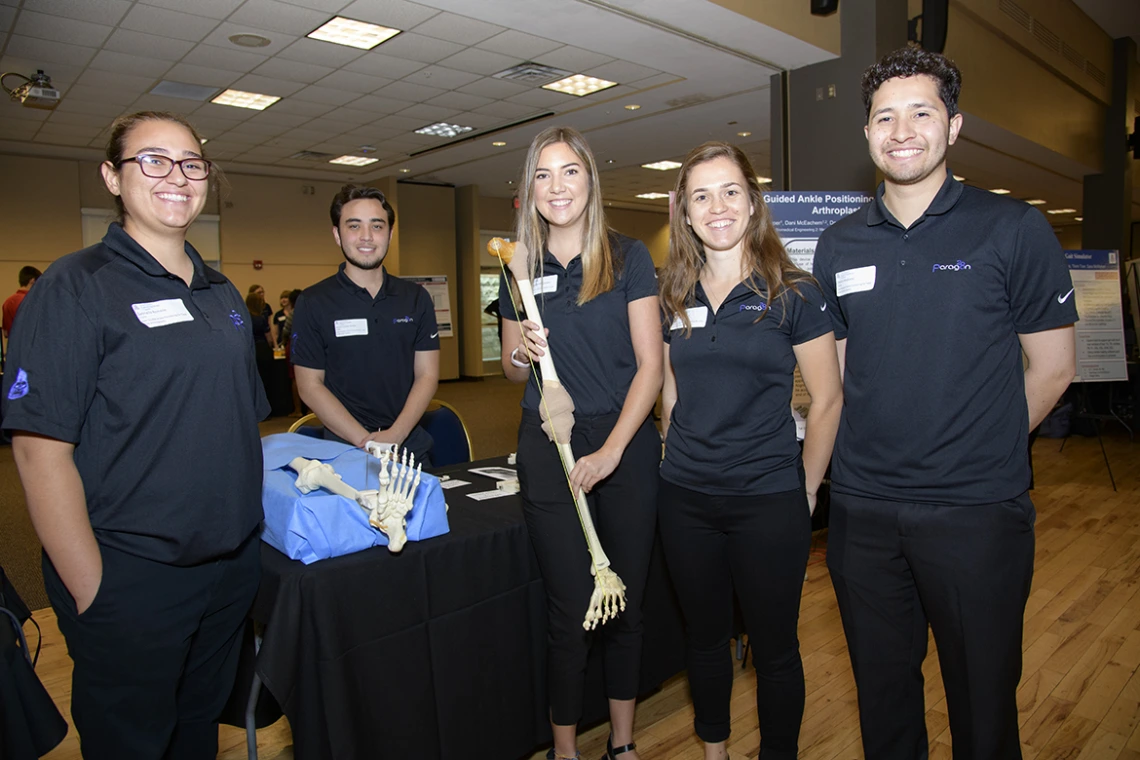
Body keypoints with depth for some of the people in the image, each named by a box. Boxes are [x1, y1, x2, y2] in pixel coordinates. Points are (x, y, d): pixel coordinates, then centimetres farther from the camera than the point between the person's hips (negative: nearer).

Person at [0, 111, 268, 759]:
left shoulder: (223, 293, 9)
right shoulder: (77, 287, -10)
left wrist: (256, 530, 9)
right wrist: (92, 592, -16)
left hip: (233, 567, 5)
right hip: (130, 580, -5)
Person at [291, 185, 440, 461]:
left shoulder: (416, 298, 6)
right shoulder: (313, 302, -2)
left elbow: (427, 375, 2)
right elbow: (310, 385, -5)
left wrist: (395, 435, -13)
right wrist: (365, 441, -15)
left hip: (411, 447, 3)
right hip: (343, 451, -2)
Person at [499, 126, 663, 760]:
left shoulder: (628, 257, 0)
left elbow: (650, 365, -4)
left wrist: (611, 452, -13)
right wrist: (523, 354, -9)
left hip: (627, 445, -1)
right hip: (549, 449, 1)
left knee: (627, 606, 9)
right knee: (571, 614, 4)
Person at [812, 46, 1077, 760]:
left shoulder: (1014, 229, -4)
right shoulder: (839, 244, 5)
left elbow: (1052, 367, 0)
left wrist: (980, 452, 2)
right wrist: (873, 452, 4)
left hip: (977, 509, -3)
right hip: (862, 506, 3)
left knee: (983, 694, 13)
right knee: (882, 684, 18)